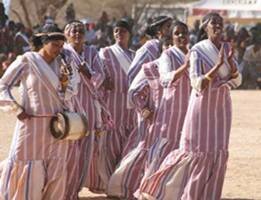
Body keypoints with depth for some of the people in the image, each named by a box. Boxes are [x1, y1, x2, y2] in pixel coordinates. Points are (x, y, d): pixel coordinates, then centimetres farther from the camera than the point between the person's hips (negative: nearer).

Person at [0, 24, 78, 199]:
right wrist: (18, 110, -10)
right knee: (28, 170, -2)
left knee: (57, 171, 5)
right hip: (32, 125, -4)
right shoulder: (26, 61, -7)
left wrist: (65, 84, -11)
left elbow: (70, 92, 10)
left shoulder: (60, 64, 7)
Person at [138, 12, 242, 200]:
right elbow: (198, 84, -18)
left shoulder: (226, 48, 5)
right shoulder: (198, 50, -10)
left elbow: (236, 80, 4)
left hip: (221, 108, 5)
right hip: (203, 106, -5)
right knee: (195, 151, -4)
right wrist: (218, 65, -26)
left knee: (218, 153, 2)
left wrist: (231, 63, -15)